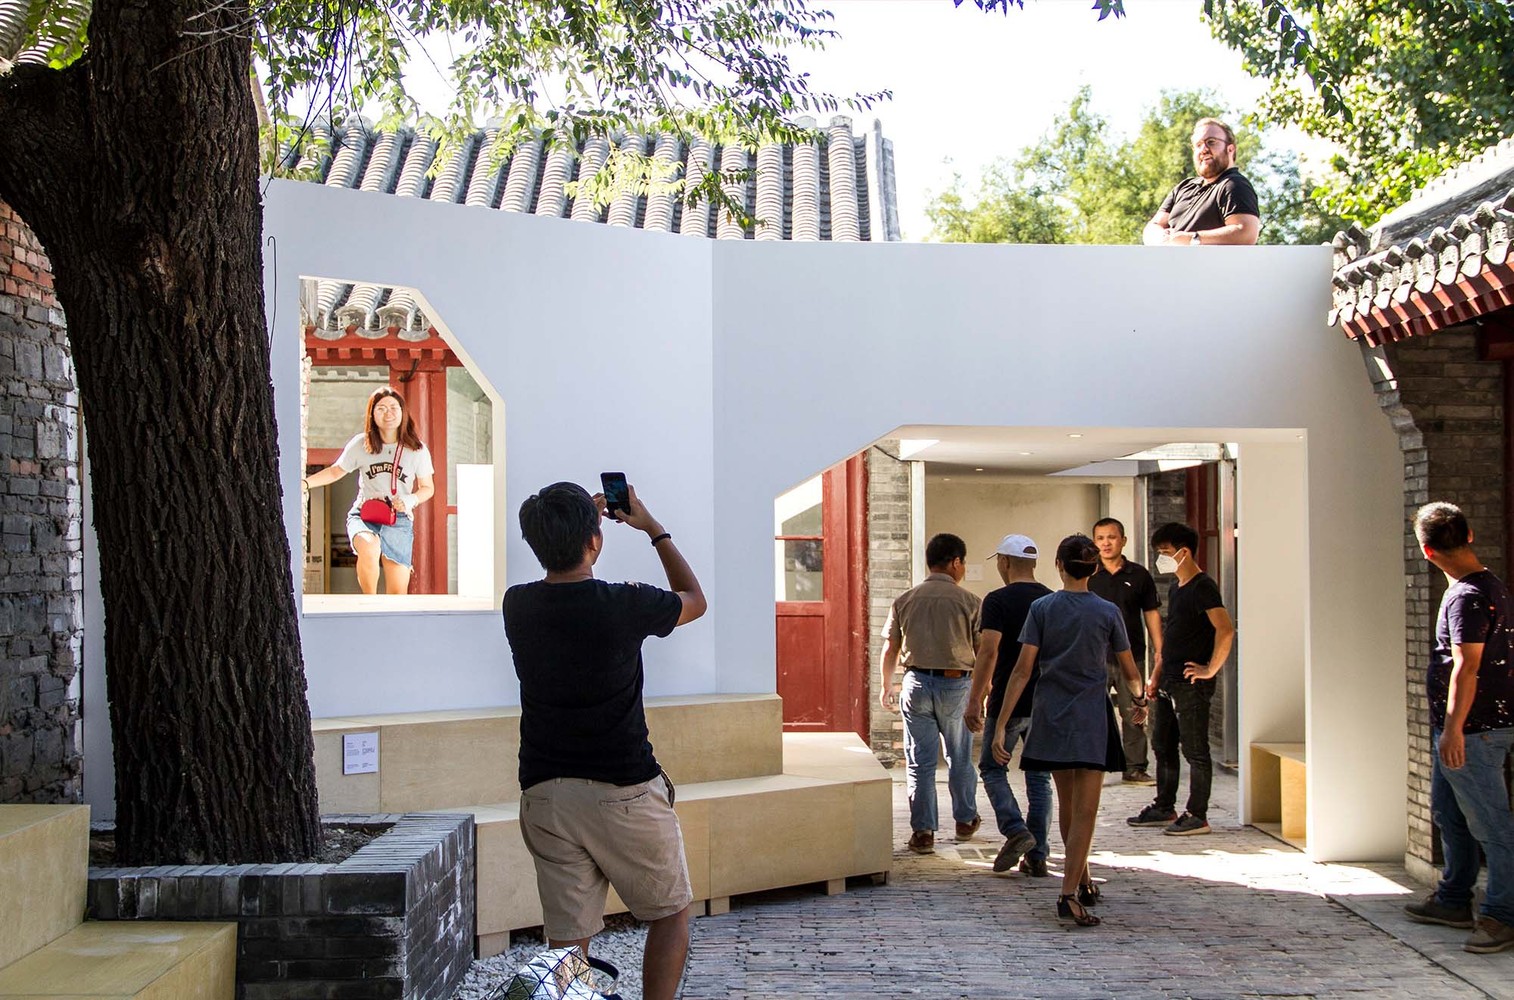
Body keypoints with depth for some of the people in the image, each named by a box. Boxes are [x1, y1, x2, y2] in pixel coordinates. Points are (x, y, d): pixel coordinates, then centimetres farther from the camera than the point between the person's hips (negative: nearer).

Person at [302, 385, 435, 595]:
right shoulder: (360, 444, 1)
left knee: (398, 593, -6)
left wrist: (411, 500, -9)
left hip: (399, 522, 1)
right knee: (369, 546, -37)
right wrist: (305, 483, -2)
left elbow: (428, 488, 12)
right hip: (363, 515, -1)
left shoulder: (417, 450, 2)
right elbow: (335, 471, 13)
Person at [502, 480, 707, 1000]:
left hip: (544, 794, 4)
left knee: (566, 938, 7)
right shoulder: (624, 605, -13)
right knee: (670, 915, 16)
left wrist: (582, 517, 27)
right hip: (623, 791, -4)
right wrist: (654, 529, 17)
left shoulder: (518, 606, -1)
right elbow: (694, 599, 9)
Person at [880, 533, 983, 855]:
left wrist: (886, 686, 19)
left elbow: (890, 649, 5)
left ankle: (923, 831, 5)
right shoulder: (970, 602, -6)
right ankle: (965, 820, 32)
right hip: (957, 685, -1)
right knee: (959, 758, 17)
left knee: (919, 762, 6)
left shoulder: (905, 600, 1)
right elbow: (983, 652, -3)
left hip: (917, 684, 1)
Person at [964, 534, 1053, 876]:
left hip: (1008, 703, -5)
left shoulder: (998, 600, -10)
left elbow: (988, 652, -18)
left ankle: (1016, 830, -10)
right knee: (1039, 777, 10)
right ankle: (1037, 856, 10)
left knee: (992, 768, 11)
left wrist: (974, 701, -16)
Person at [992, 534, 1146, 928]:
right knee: (1085, 810, -2)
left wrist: (1001, 724, -7)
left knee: (1067, 804, 18)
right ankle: (1070, 894, -13)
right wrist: (1140, 700, 27)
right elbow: (1130, 672, 6)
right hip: (1092, 718, -2)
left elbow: (1022, 670, -8)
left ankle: (1082, 879, 32)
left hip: (1052, 718, 2)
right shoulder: (1107, 612, -3)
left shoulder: (1042, 608, -3)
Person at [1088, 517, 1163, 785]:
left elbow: (1151, 613, 10)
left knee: (1134, 715, 7)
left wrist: (1159, 649, 5)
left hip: (1132, 656, 1)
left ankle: (1135, 768, 17)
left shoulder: (1138, 575, 6)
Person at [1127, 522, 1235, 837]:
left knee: (1195, 751, -2)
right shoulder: (1175, 588, 16)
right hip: (1169, 682, 10)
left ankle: (1197, 816, 4)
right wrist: (1156, 675, 20)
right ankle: (1164, 809, 25)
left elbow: (1226, 630, -25)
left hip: (1191, 685, -10)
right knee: (1163, 747, 15)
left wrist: (1210, 670, -20)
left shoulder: (1202, 587, -14)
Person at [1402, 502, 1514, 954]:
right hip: (1457, 729, 11)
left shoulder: (1467, 597, -20)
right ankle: (1454, 900, 29)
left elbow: (1466, 667, -25)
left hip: (1474, 730, -11)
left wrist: (1454, 727, -25)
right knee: (1449, 814, 19)